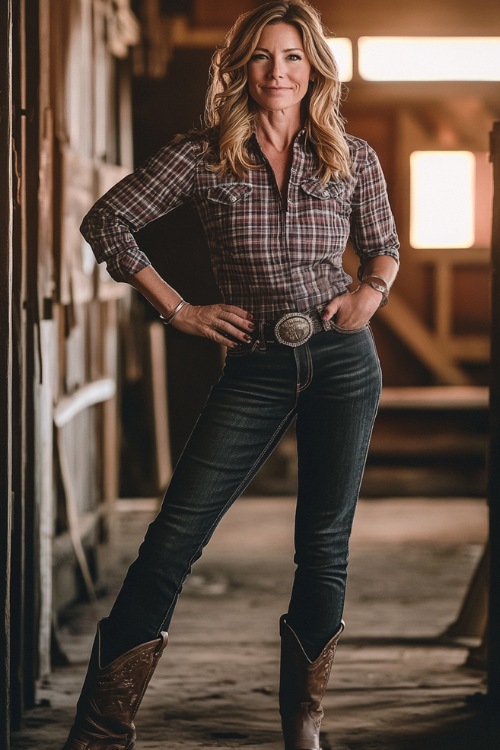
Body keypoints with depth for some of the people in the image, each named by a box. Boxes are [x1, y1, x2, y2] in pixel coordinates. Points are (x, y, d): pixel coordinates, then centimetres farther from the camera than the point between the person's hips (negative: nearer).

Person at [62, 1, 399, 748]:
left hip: (343, 358, 1)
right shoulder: (203, 155, -1)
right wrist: (177, 309, -1)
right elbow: (106, 221, 2)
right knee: (175, 533, -8)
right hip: (257, 365, -1)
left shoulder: (353, 158, 4)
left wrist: (371, 290, -4)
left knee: (325, 544, 5)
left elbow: (384, 245, 18)